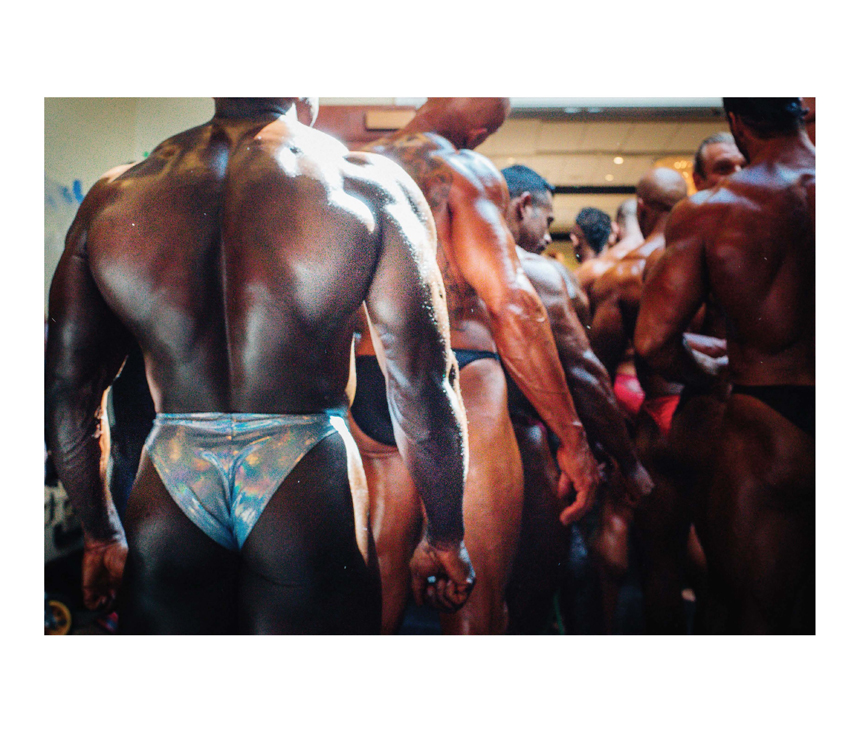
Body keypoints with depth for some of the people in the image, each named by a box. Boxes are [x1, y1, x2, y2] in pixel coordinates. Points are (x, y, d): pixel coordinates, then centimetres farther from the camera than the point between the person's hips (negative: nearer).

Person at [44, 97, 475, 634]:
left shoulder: (111, 199, 2)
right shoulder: (373, 186, -8)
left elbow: (67, 392, 6)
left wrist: (102, 536, 19)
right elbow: (423, 387, -10)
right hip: (308, 486, -3)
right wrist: (445, 537, 3)